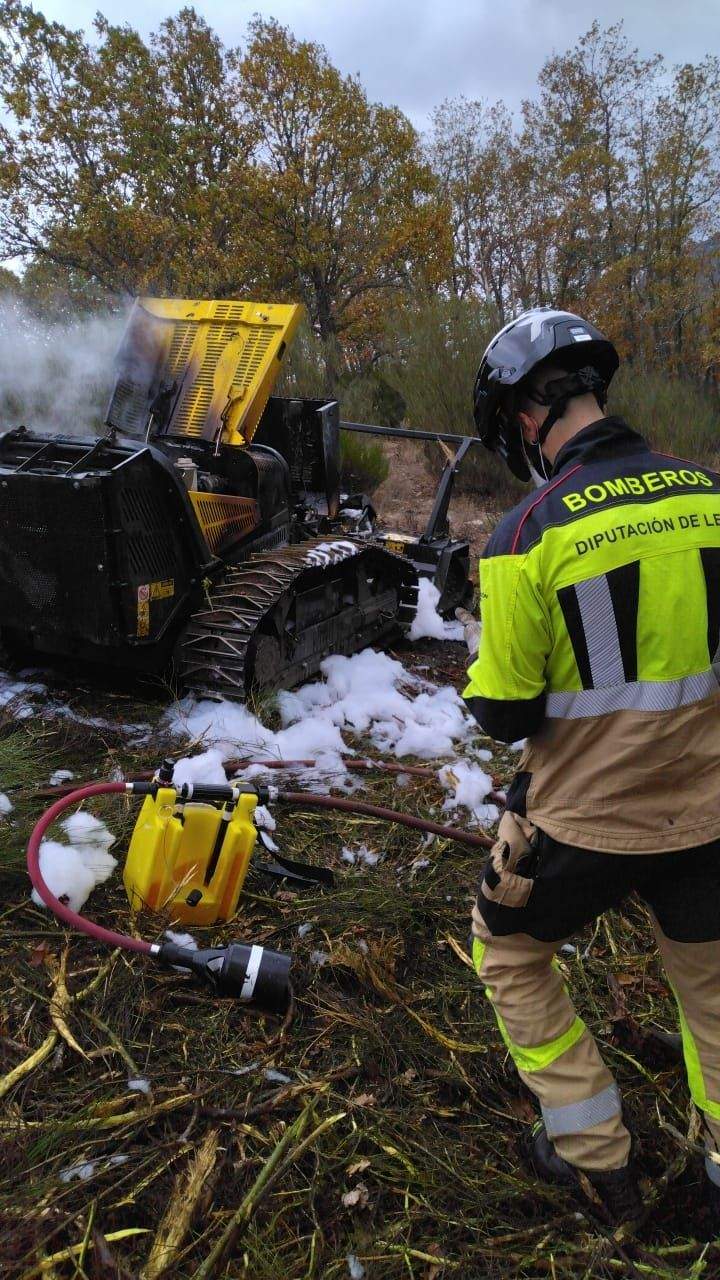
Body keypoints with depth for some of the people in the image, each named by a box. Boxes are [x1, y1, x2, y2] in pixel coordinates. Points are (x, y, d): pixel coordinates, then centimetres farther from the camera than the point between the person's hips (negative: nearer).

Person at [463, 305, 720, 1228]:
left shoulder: (527, 536, -20)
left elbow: (504, 715, -14)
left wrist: (482, 662, 5)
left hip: (584, 817, -4)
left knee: (510, 956, 24)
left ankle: (595, 1158, 33)